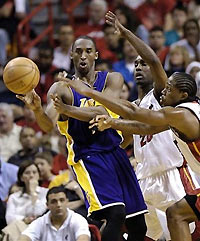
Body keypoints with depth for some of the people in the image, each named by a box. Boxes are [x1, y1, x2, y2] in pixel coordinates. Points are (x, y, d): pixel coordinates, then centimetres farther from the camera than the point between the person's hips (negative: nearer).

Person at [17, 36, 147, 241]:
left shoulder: (112, 79, 2)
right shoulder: (61, 88, -3)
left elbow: (101, 112, -17)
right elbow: (48, 125, -17)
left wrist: (66, 109, -32)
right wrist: (36, 109, -40)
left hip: (115, 153, 4)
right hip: (87, 157, -4)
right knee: (116, 213, -25)